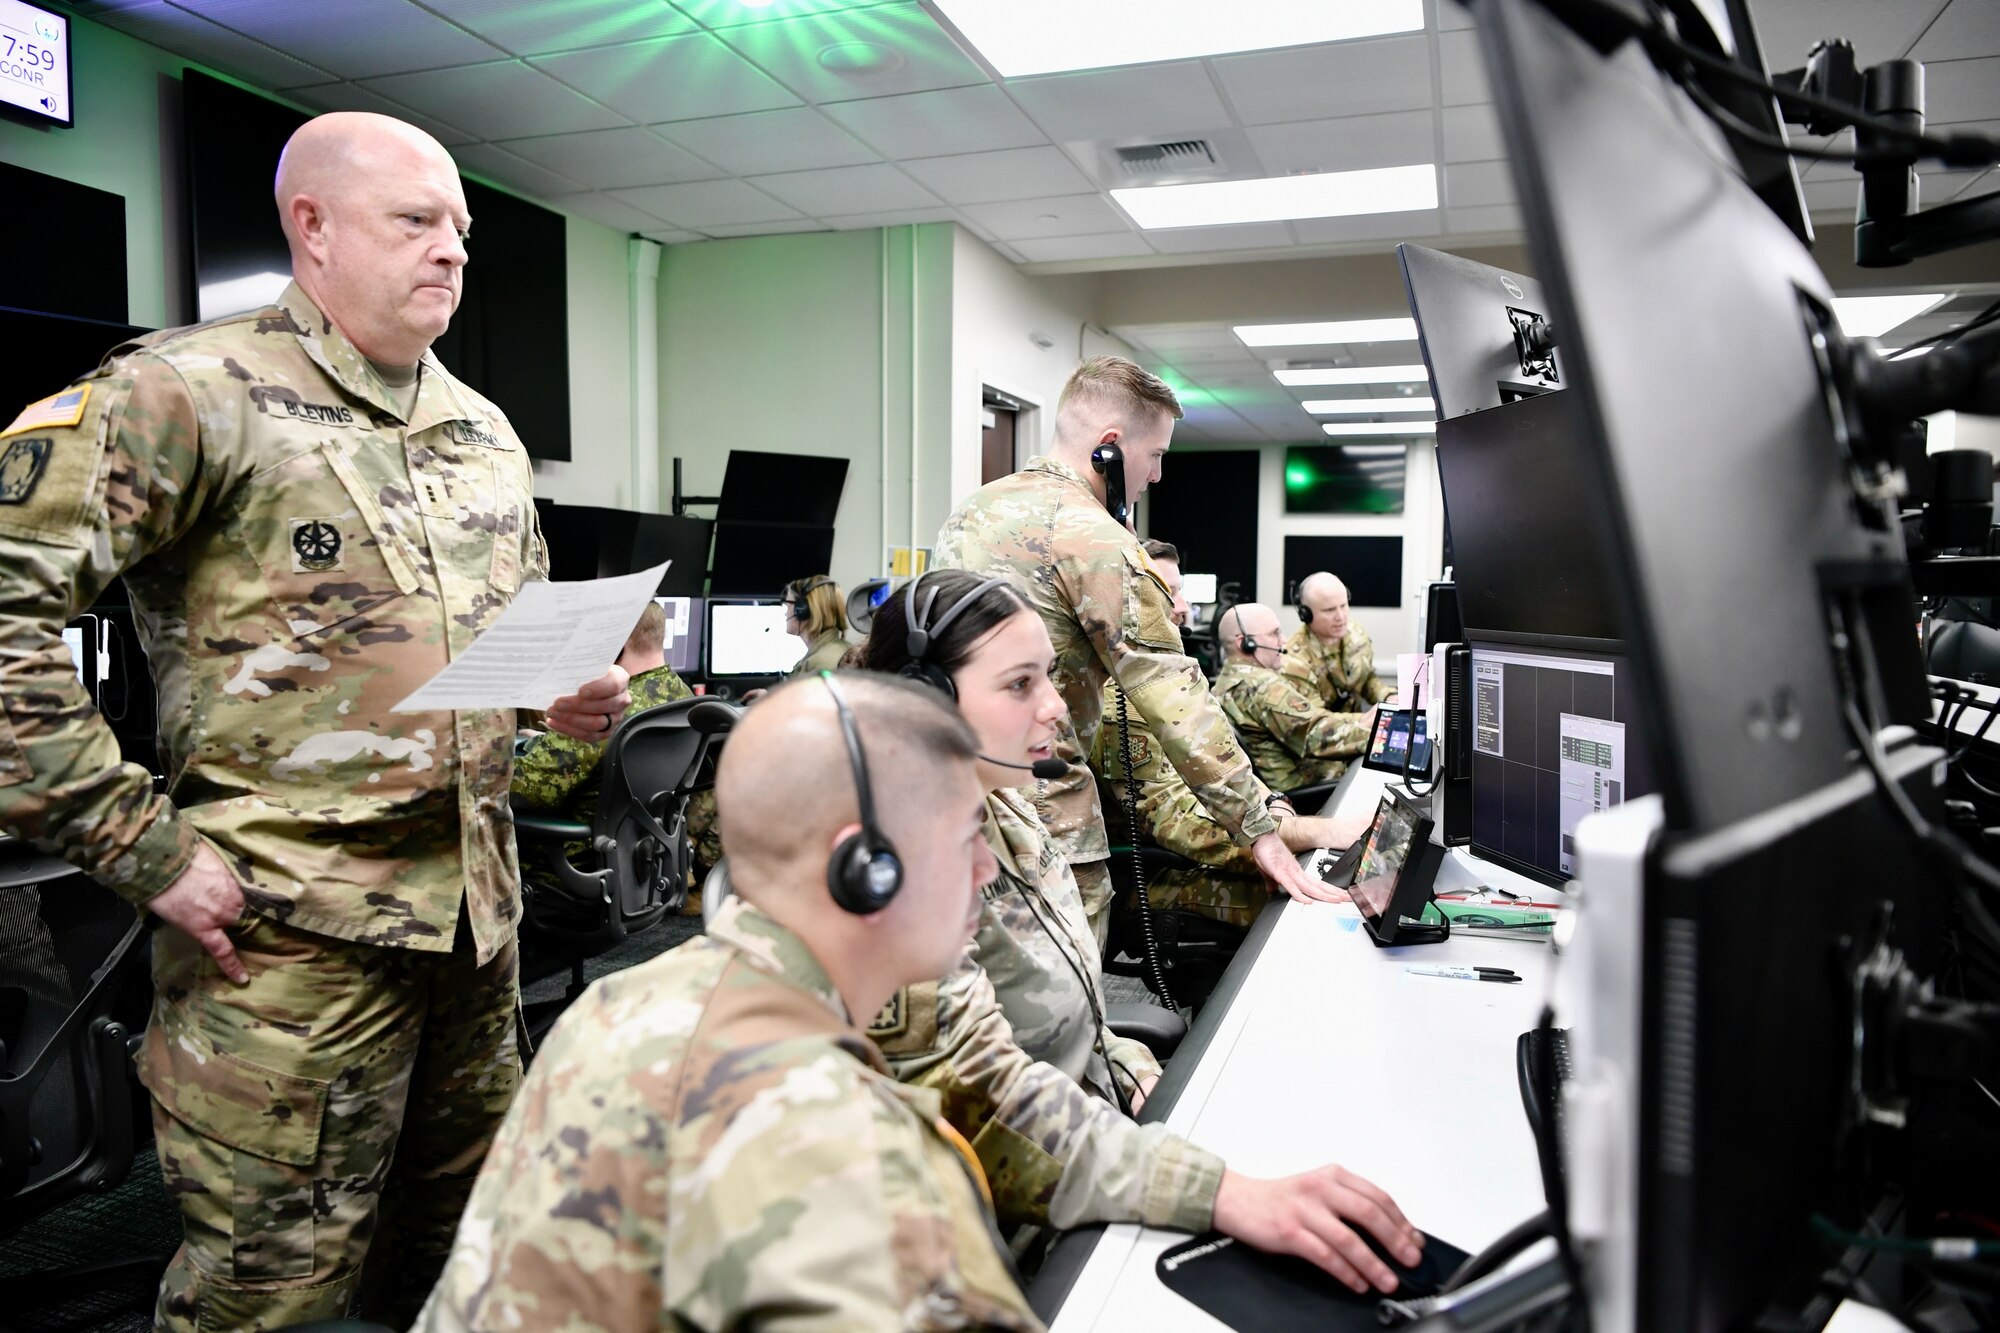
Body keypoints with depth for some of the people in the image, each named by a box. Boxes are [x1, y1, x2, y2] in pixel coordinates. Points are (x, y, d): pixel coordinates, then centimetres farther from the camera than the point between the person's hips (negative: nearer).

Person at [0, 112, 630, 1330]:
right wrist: (140, 848, -18)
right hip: (292, 931, -6)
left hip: (479, 913, 7)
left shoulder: (484, 429, 13)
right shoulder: (195, 392, -10)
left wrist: (576, 695, 3)